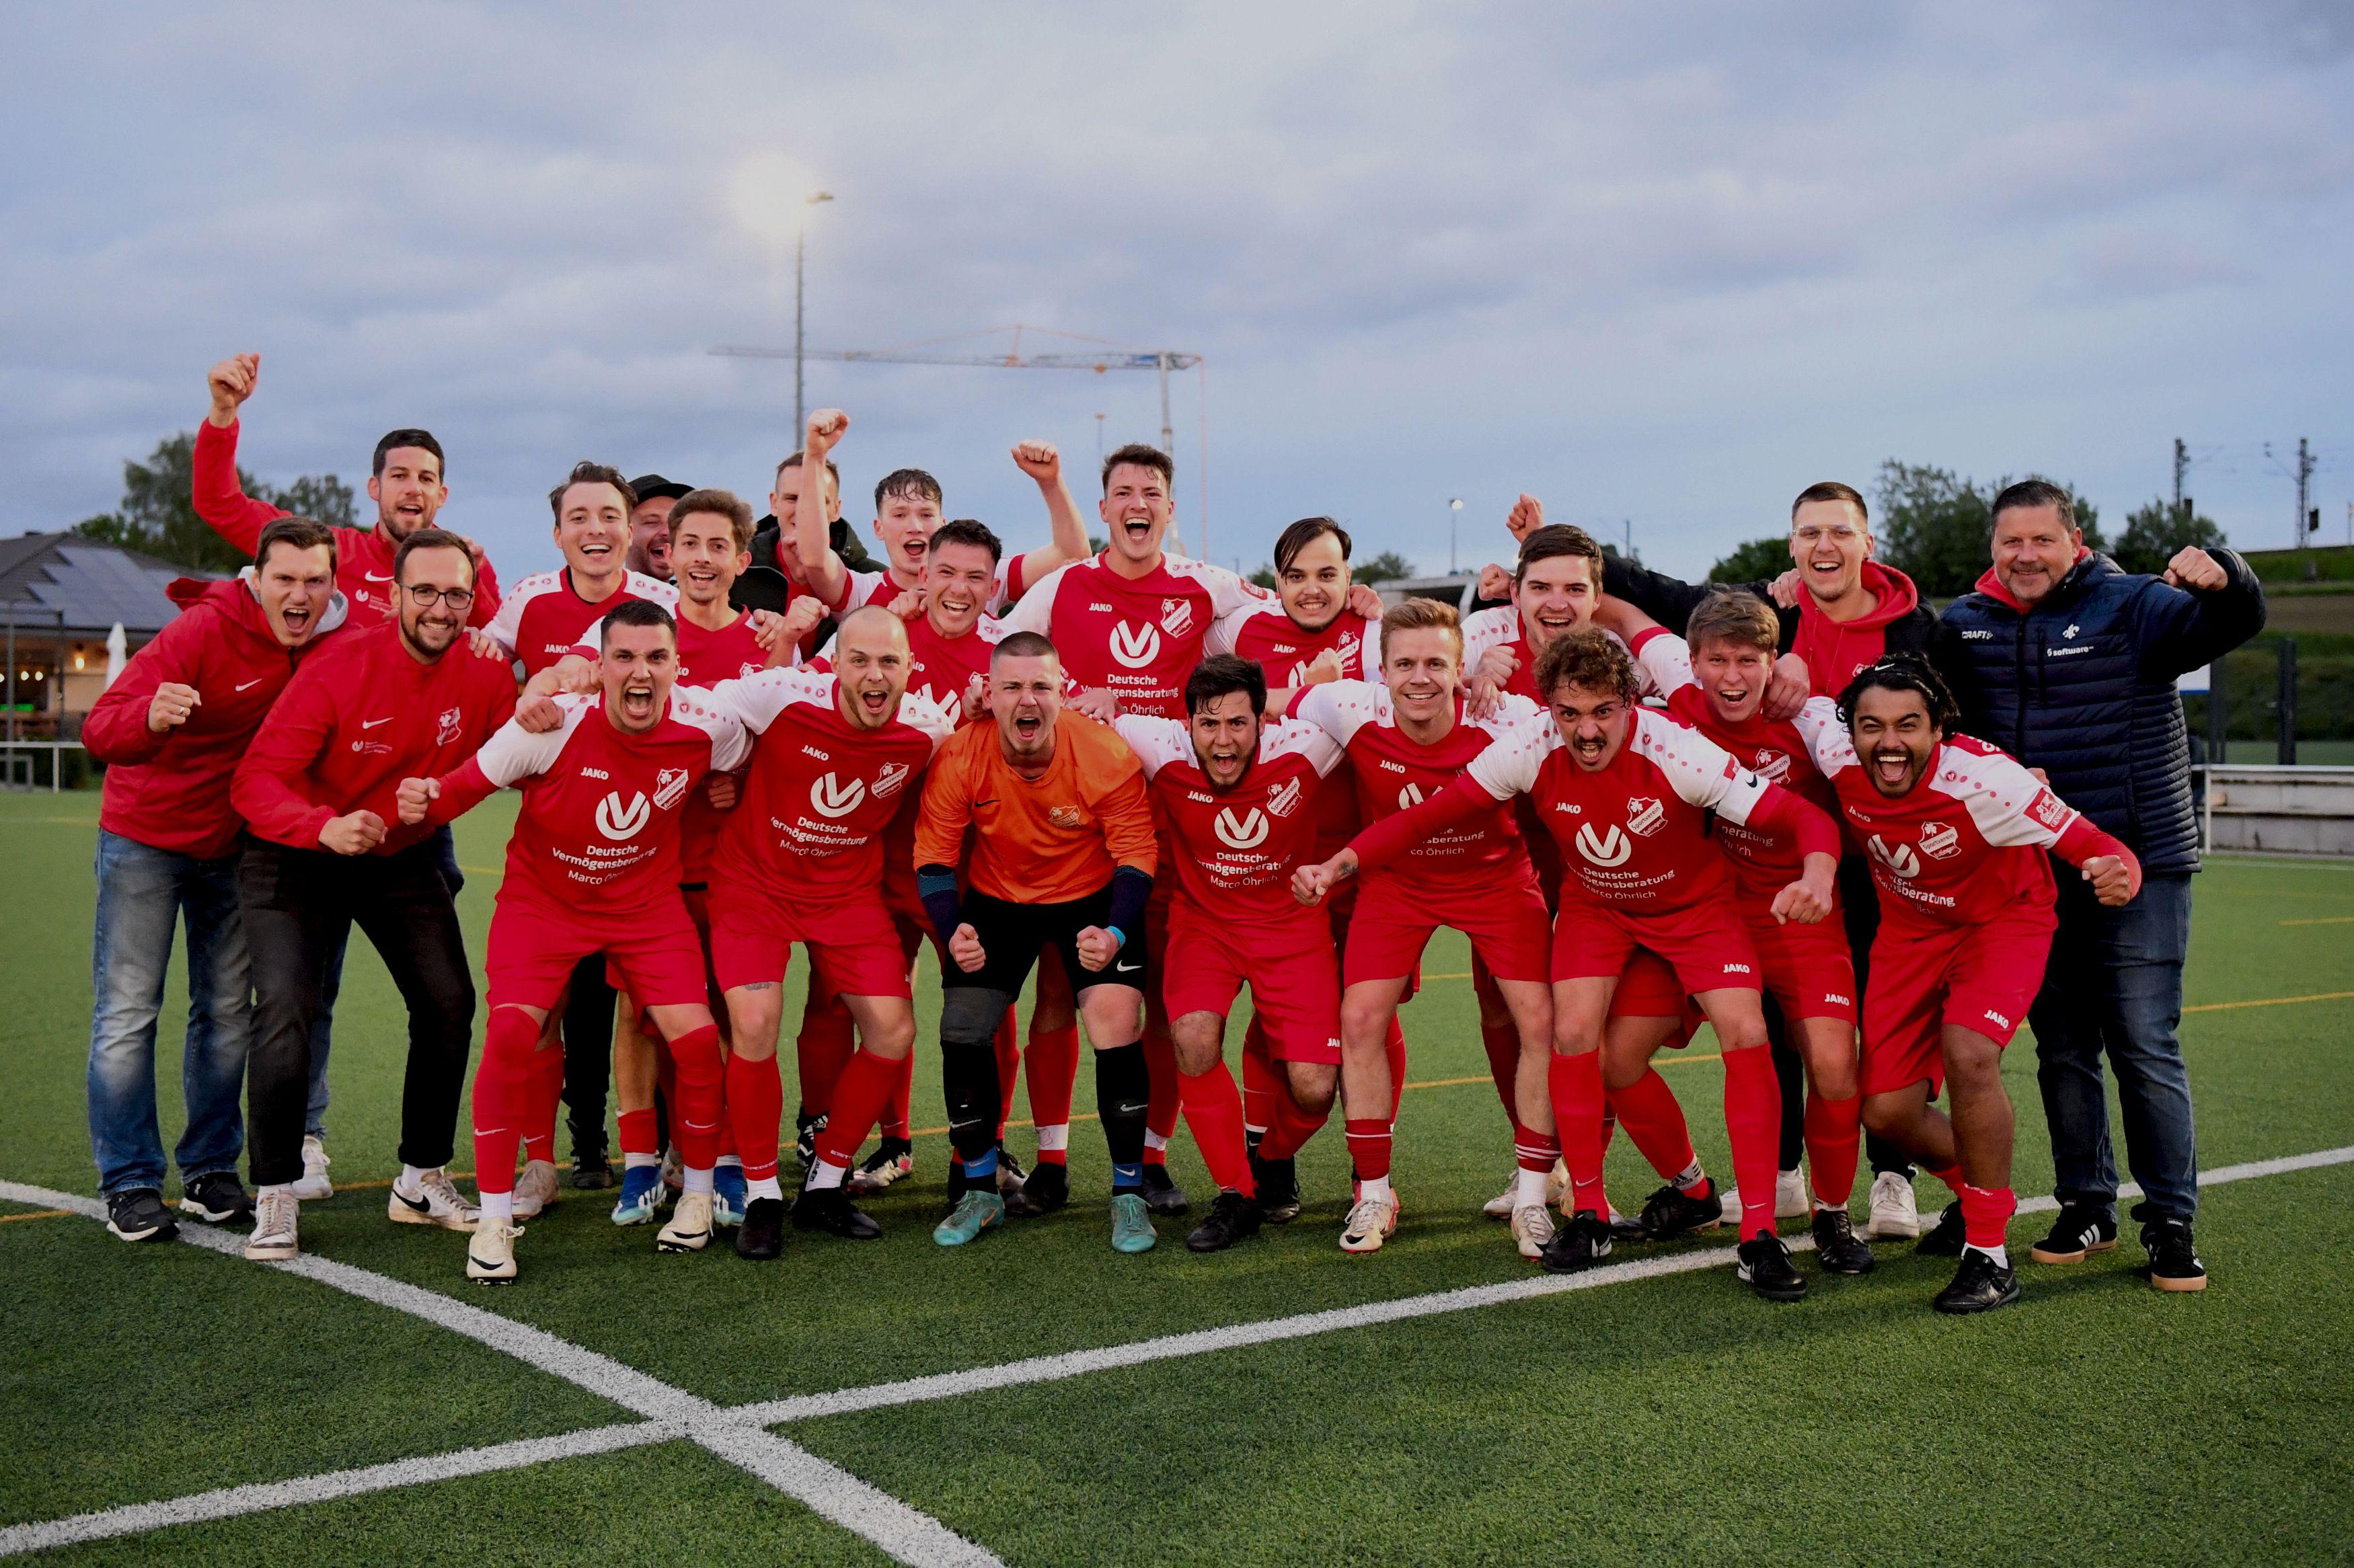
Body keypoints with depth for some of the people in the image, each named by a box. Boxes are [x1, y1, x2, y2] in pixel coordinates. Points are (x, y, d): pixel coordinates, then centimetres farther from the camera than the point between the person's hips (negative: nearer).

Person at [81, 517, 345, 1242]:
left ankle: (210, 1170, 21)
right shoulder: (204, 630, -24)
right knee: (128, 1012, -3)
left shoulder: (334, 643, -8)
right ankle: (129, 1183, 5)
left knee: (229, 1012, 10)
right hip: (146, 836, -5)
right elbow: (99, 729, -30)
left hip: (232, 845, 5)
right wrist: (151, 716, -52)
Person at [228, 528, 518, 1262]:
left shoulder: (485, 673, -14)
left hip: (403, 859, 4)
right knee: (285, 1009, -17)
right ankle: (275, 1200, -3)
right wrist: (325, 828, -45)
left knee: (450, 1004, 0)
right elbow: (256, 781, -28)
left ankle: (422, 1180, 18)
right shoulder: (338, 666, -26)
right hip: (298, 857, -4)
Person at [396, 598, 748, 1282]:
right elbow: (469, 782, -19)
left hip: (647, 901, 2)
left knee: (696, 1036, -12)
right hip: (543, 898, -2)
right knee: (510, 1034, -21)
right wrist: (424, 801, -36)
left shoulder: (706, 725, -16)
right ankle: (494, 1221, -5)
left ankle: (698, 1196, 15)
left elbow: (743, 762, 10)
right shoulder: (554, 722, -24)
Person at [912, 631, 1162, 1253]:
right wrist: (952, 933, -31)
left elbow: (1135, 858, -17)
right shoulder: (958, 758, -22)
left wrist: (1115, 933, -34)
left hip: (1092, 898, -2)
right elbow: (933, 858, -14)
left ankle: (1129, 1193, 0)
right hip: (996, 899, 2)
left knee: (1116, 1023, -19)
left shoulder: (1108, 757, -25)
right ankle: (981, 1193, 12)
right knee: (962, 1030, -8)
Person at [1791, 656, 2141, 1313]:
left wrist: (2118, 873, -51)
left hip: (2003, 920, -4)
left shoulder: (1981, 777, -34)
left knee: (1967, 1053, -31)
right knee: (1886, 1111, -1)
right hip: (1910, 927, 4)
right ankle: (1975, 1191, 33)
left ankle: (1989, 1253, -15)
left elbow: (2087, 841, -33)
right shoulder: (1838, 754, -23)